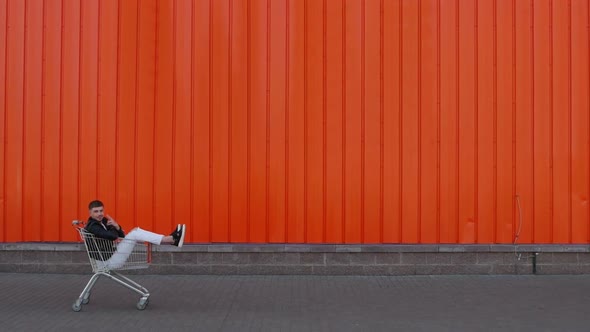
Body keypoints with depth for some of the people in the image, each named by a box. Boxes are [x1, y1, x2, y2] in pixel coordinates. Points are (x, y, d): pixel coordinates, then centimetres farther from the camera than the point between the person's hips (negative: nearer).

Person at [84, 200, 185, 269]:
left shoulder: (103, 221, 11)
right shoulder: (91, 227, -17)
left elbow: (121, 235, 9)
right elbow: (112, 236, -33)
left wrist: (117, 227, -14)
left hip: (113, 254, 9)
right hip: (108, 262, -9)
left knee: (135, 231, 5)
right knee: (134, 234, -18)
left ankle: (171, 239, -6)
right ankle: (172, 239, -21)